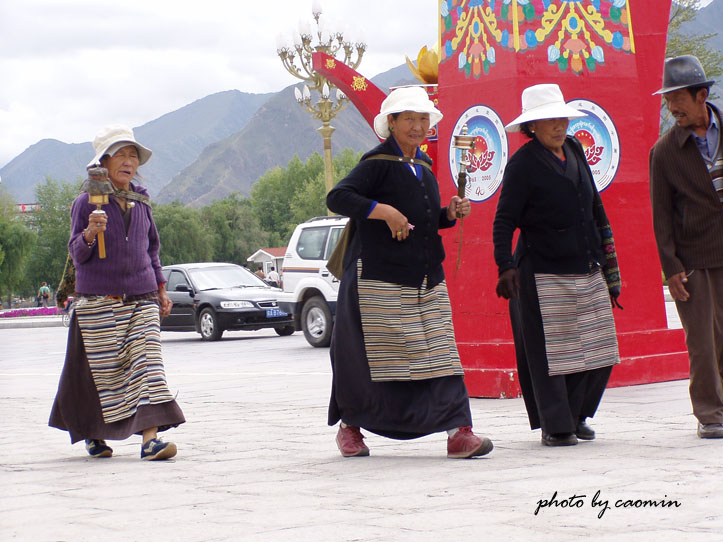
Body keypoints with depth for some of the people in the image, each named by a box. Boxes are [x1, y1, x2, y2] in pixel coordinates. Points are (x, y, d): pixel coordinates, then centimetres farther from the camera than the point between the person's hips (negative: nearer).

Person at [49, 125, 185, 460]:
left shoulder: (141, 202, 11)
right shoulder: (87, 203, -2)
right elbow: (77, 252, -5)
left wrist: (160, 288, 16)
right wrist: (91, 233, -25)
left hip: (141, 299, 3)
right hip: (99, 301, -3)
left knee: (147, 364, -10)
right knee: (102, 369, 3)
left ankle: (150, 439, -16)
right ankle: (92, 433, 25)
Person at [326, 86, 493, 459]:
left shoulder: (423, 168, 15)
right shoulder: (378, 163, -7)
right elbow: (337, 197, -18)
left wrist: (450, 213, 7)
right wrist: (384, 211, -24)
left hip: (426, 280, 6)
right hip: (380, 279, -6)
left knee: (438, 353, -4)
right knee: (369, 356, 2)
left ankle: (457, 432, -10)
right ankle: (349, 427, 21)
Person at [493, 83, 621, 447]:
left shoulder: (574, 150, 13)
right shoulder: (523, 163, -8)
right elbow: (504, 220, -11)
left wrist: (606, 259, 22)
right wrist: (505, 265, -23)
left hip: (587, 268, 7)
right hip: (544, 273, -7)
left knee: (598, 349, 8)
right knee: (548, 350, -4)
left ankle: (576, 415, 23)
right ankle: (555, 426, 6)